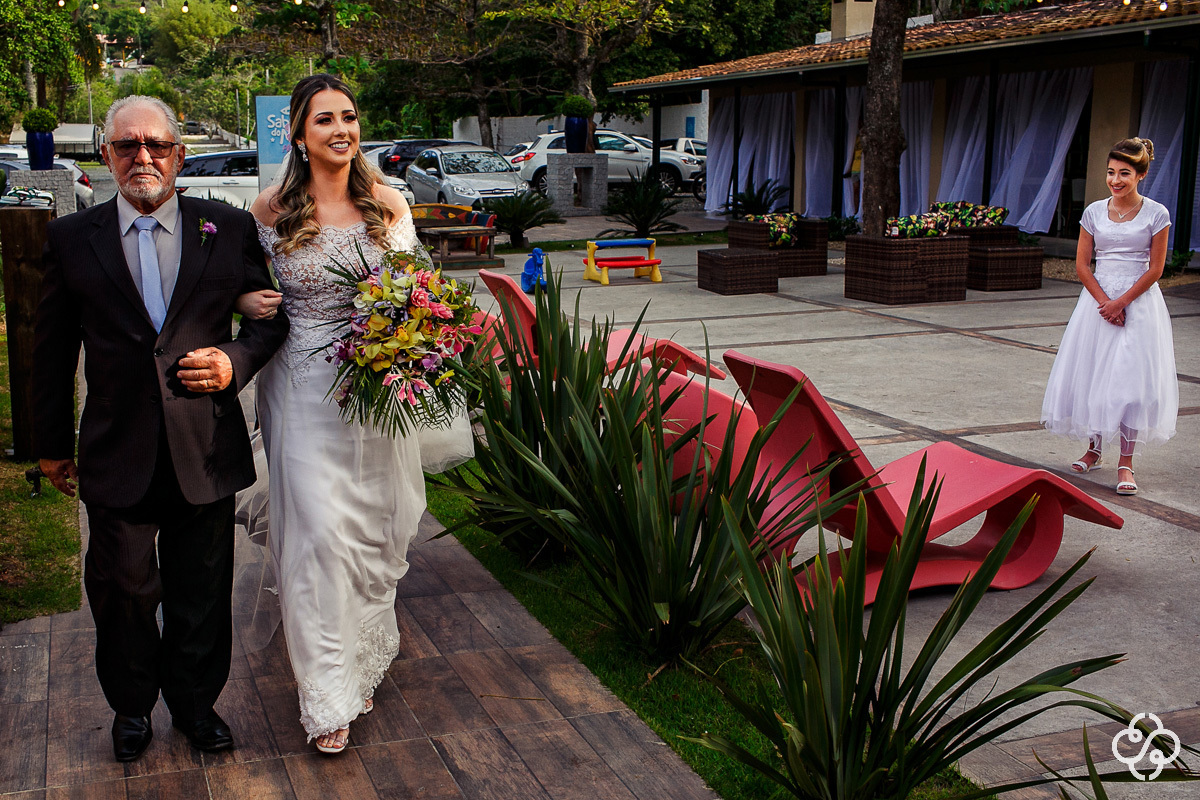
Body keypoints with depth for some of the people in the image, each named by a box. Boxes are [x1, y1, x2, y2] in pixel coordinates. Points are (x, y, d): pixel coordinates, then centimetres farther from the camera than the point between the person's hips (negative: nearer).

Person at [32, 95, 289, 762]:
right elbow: (52, 350, 7)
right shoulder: (72, 238, 2)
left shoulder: (230, 228, 0)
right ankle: (133, 706, 36)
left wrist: (236, 360, -13)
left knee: (202, 593, 13)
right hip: (116, 454, 0)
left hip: (207, 451, 0)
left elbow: (273, 314, 7)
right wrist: (53, 444, 11)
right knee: (122, 589, 12)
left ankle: (196, 702, 35)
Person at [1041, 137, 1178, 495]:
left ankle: (1126, 462, 3)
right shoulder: (1094, 212, 3)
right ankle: (1094, 448, 25)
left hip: (1139, 303, -3)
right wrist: (1105, 302, -10)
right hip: (1098, 299, 3)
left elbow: (1155, 269, -4)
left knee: (1132, 379, -4)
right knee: (1092, 374, 6)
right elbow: (1082, 264, 2)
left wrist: (1121, 302, -13)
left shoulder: (1156, 214, -3)